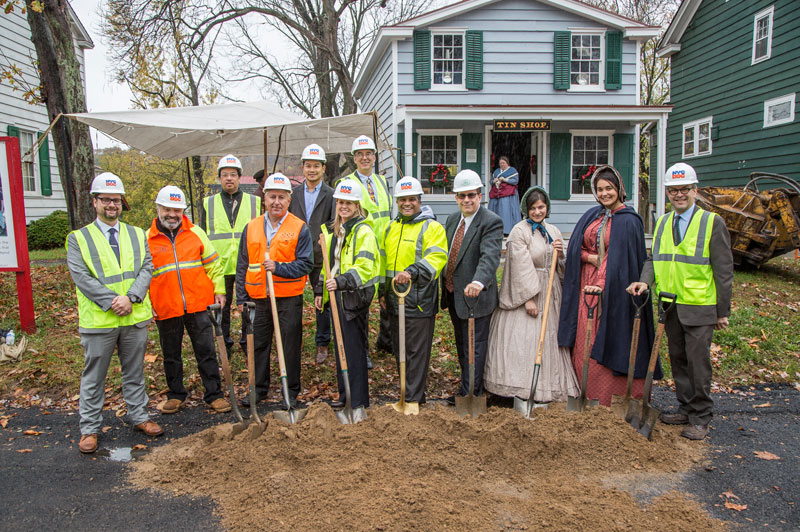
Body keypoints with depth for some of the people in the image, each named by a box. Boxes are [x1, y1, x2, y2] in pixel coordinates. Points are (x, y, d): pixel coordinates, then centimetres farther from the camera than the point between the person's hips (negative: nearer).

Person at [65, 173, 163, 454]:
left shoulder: (137, 235, 10)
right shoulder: (78, 238, 0)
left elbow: (147, 268, 0)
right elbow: (81, 277, -10)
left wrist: (130, 298, -15)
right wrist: (111, 301, -19)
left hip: (135, 318, 3)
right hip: (98, 322, -3)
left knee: (134, 372, 15)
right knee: (93, 378, 9)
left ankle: (139, 416, 29)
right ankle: (89, 428, 21)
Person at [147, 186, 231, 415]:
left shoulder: (196, 233, 6)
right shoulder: (147, 239, 4)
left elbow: (212, 263, 10)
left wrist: (219, 290, 4)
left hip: (198, 305, 0)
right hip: (166, 308, 0)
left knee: (206, 351, 4)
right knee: (171, 355, 13)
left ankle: (214, 394, 15)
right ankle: (175, 394, 30)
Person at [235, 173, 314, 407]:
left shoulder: (300, 228, -3)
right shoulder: (251, 227, 8)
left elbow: (305, 264, -8)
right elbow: (242, 266, 11)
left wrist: (278, 268, -20)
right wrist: (241, 298, 7)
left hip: (289, 298, -3)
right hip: (258, 298, 4)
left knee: (290, 345, 5)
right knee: (258, 345, 12)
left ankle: (292, 391, 20)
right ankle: (259, 388, 28)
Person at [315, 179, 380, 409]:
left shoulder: (363, 231, -10)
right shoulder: (331, 230, 16)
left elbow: (364, 267, -19)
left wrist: (342, 281, -30)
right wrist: (321, 291, 20)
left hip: (355, 296, -8)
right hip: (336, 295, 8)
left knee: (355, 349, -4)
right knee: (341, 347, 14)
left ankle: (359, 401, 5)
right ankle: (344, 395, 26)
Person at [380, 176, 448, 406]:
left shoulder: (432, 227, -5)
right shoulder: (391, 227, 16)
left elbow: (437, 257, -19)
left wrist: (412, 271, -33)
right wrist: (383, 291, 18)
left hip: (419, 300, -7)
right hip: (395, 300, 7)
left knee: (417, 352, -1)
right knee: (399, 350, 16)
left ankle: (413, 399, 8)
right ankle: (407, 391, 31)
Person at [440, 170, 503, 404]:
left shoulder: (491, 222, -16)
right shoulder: (452, 219, 9)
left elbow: (490, 256, -31)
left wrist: (478, 282, -49)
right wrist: (445, 288, 16)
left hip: (475, 296, -8)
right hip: (453, 295, 8)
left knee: (474, 346, 3)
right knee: (461, 344, 21)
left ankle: (470, 392, 15)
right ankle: (470, 383, 39)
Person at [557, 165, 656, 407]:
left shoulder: (628, 220, -7)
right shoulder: (591, 216, 11)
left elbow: (625, 258, -14)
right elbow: (576, 248, 10)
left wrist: (605, 283, -24)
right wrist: (592, 258, -9)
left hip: (613, 290, -6)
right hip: (586, 285, 6)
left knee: (610, 341, -1)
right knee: (585, 342, 8)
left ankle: (614, 400, 12)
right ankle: (588, 396, 20)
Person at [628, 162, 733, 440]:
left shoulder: (712, 222, -5)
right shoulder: (662, 222, 10)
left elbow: (723, 270, -5)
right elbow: (655, 258, 13)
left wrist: (723, 311, -6)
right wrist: (645, 281, -9)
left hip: (699, 307, -5)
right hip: (670, 306, 5)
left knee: (698, 362, 0)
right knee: (678, 360, 13)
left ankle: (701, 418, 13)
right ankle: (686, 409, 27)